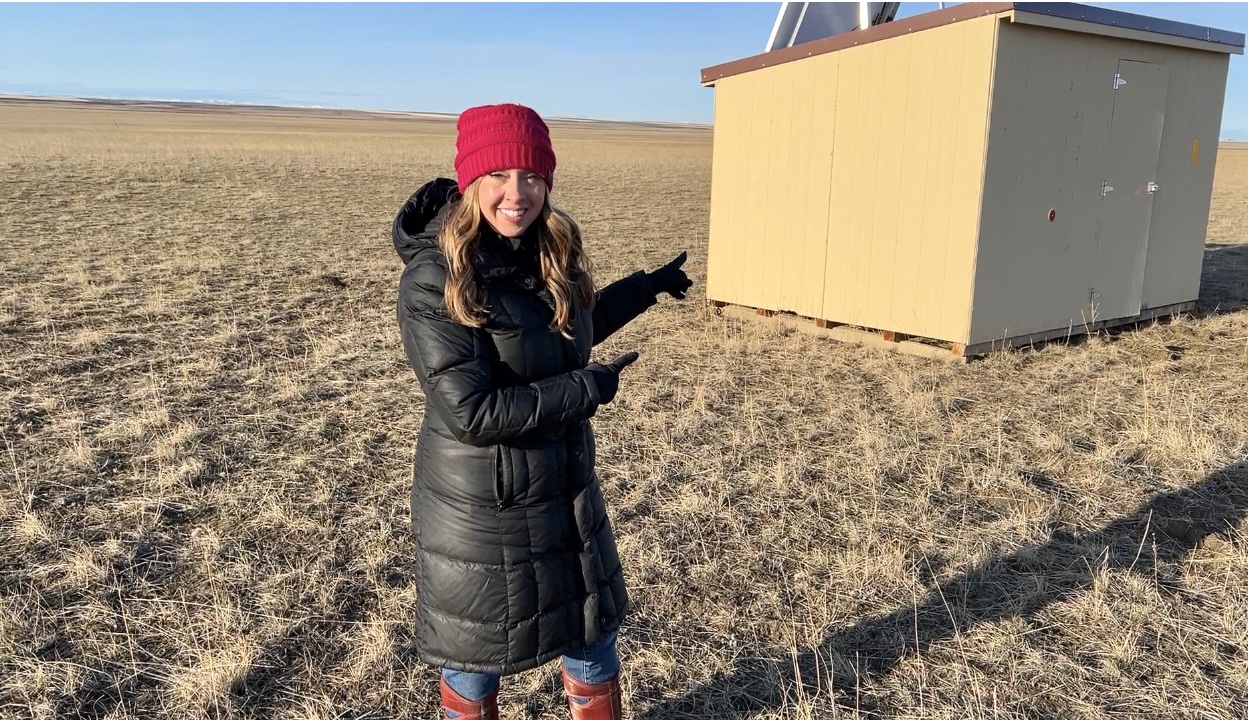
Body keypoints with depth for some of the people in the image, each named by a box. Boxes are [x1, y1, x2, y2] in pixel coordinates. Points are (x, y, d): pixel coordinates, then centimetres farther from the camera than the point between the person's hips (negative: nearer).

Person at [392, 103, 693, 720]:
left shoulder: (549, 256, -1)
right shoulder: (434, 280, -22)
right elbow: (473, 412, -27)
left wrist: (646, 288, 22)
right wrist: (590, 388, -19)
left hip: (566, 490, 6)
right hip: (479, 507, -6)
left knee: (594, 636, 21)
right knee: (475, 663, 15)